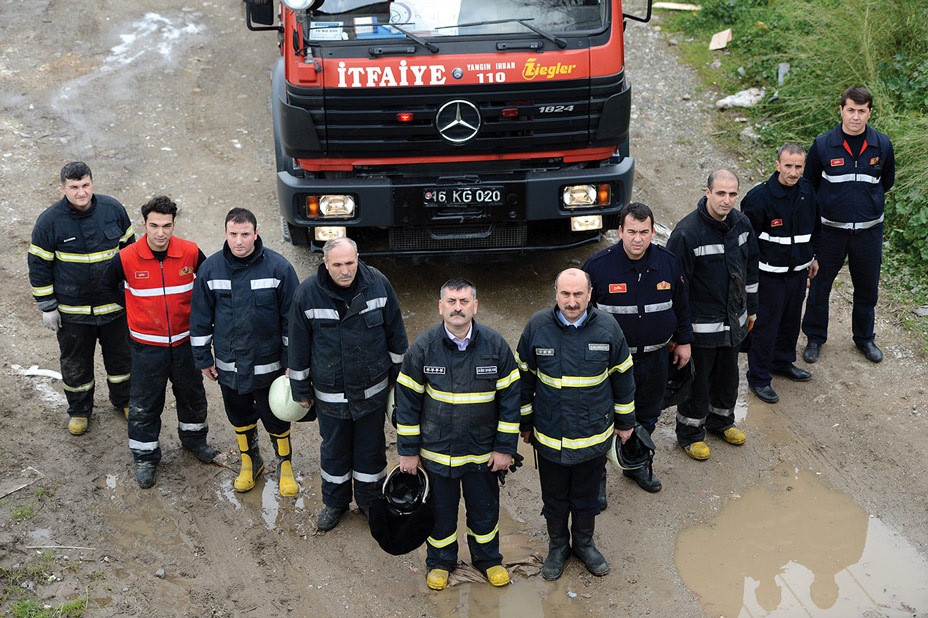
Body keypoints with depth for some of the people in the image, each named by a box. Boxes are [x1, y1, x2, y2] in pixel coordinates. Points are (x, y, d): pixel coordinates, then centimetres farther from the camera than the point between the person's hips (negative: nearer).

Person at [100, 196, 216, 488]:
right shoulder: (126, 259, -16)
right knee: (145, 404, 9)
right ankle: (145, 457, 27)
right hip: (147, 345, -2)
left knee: (192, 395, 20)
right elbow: (108, 286, 5)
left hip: (184, 341, 2)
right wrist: (135, 307, 4)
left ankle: (194, 438, 45)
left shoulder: (190, 252, -12)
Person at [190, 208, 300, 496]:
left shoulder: (278, 267, -13)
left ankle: (285, 465, 34)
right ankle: (250, 461, 43)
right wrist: (203, 358, 6)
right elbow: (201, 317, 4)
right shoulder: (211, 268, -6)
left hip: (268, 362, -3)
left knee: (276, 417, 10)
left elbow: (292, 317, -6)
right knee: (239, 415, 19)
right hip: (228, 363, 3)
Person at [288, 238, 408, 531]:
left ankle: (370, 500, 39)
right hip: (330, 393, 0)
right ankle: (335, 501, 40)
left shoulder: (378, 284, -12)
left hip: (373, 388, 1)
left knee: (371, 446, 16)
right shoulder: (307, 293, -14)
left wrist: (397, 374, 8)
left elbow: (396, 333, 1)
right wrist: (301, 389, 3)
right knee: (334, 448, 17)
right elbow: (298, 346, -3)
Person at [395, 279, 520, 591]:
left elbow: (509, 397, -3)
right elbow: (408, 400, -4)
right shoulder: (423, 346, -11)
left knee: (485, 508, 16)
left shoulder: (495, 344, -9)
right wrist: (408, 450, -3)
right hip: (436, 450, -1)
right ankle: (440, 561, 39)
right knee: (440, 509, 15)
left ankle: (488, 558, 41)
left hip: (483, 452, 1)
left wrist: (505, 447, -4)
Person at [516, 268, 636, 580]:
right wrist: (524, 422, 6)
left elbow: (622, 375, 3)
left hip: (594, 434, 0)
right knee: (554, 497, 16)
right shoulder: (537, 326, -11)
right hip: (549, 435, 0)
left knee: (587, 497, 18)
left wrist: (625, 420, 8)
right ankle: (557, 546, 39)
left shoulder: (607, 327, -11)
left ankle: (584, 543, 42)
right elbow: (524, 376, 1)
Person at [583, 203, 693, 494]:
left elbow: (681, 305, 10)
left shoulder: (668, 262, -5)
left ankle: (637, 463, 44)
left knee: (647, 416, 21)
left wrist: (684, 341, 14)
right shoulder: (598, 265, -16)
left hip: (656, 358, 4)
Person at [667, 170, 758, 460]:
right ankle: (690, 432, 28)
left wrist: (751, 307, 18)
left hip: (734, 320, 6)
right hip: (702, 324, -6)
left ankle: (721, 419, 45)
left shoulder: (741, 224, -2)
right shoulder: (687, 232, -23)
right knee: (698, 379, 8)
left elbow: (750, 268, 13)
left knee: (728, 374, 22)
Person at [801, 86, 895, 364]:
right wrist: (828, 204, 3)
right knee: (819, 284, 8)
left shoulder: (882, 145, -5)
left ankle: (864, 338, 36)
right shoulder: (823, 145, -10)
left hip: (869, 230, 2)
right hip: (830, 229, -2)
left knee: (867, 288, 15)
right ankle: (815, 338, 28)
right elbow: (808, 184, 4)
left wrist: (869, 200, 11)